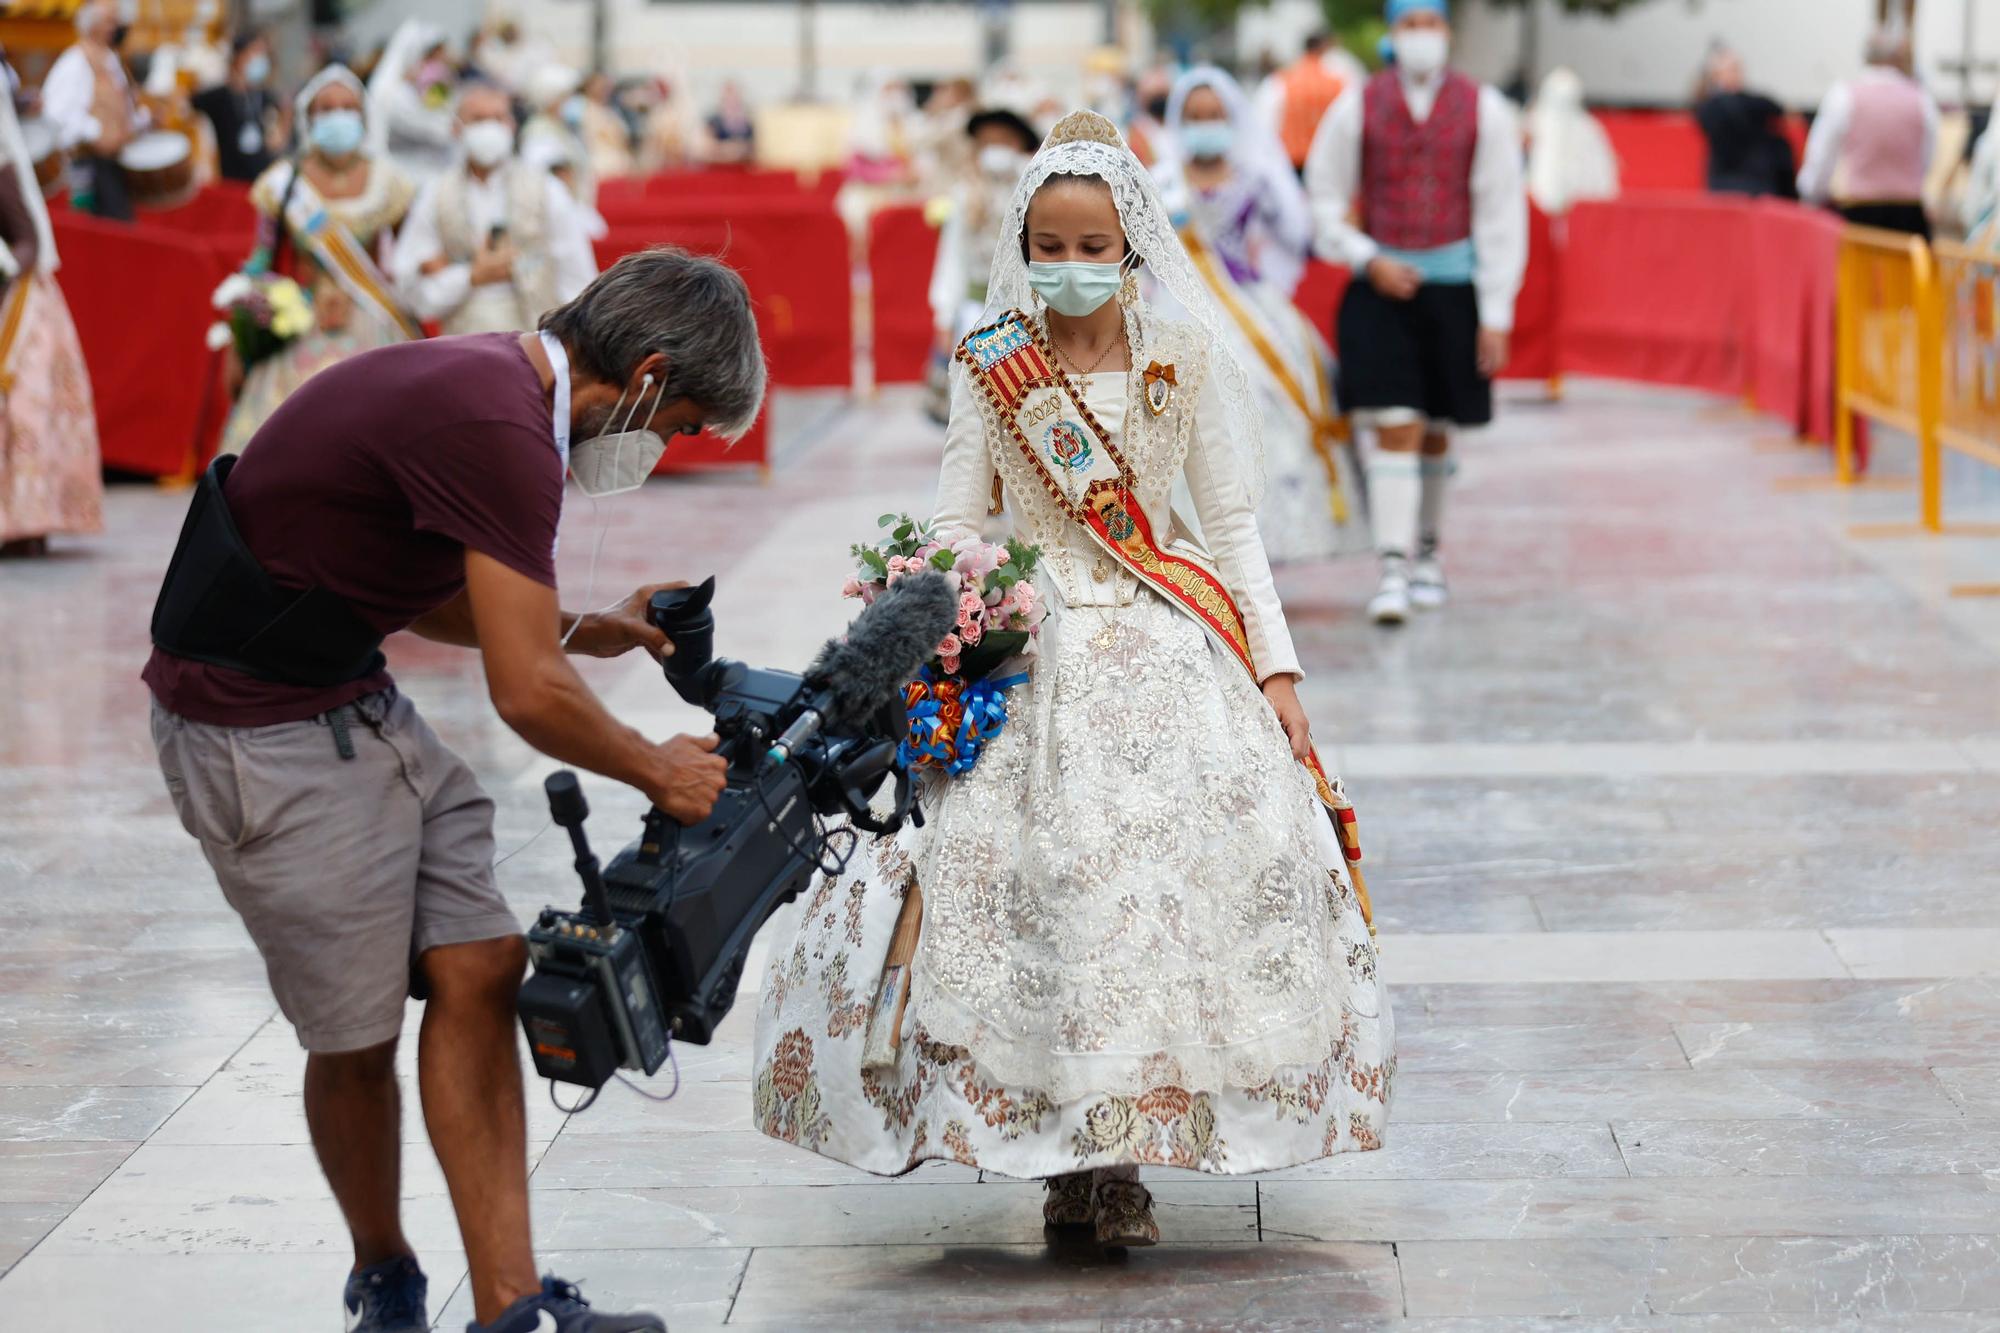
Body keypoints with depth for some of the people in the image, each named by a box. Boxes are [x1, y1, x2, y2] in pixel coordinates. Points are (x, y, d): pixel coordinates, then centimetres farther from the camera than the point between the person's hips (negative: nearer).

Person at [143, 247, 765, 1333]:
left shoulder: (484, 383, 7)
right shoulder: (500, 431, -25)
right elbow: (528, 695, -23)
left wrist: (581, 629, 13)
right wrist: (658, 772, -6)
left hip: (355, 703, 10)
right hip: (265, 736, -10)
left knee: (479, 971, 2)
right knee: (356, 1032, 4)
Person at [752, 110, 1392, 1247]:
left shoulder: (1184, 361, 4)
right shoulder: (992, 368, 3)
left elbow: (1231, 523, 7)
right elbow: (956, 528, 5)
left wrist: (1277, 670, 2)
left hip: (1169, 647, 1)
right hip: (1032, 653, 0)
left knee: (1176, 870, -11)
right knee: (1034, 877, -11)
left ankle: (1123, 1158, -1)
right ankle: (1067, 1153, 1)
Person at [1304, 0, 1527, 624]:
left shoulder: (1483, 110, -1)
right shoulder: (1357, 107, -1)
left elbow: (1502, 215, 0)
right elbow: (1323, 201, 7)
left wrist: (1496, 314, -3)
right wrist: (1369, 261, -8)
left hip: (1453, 288, 1)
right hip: (1380, 288, -1)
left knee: (1436, 431, 13)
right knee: (1394, 427, -11)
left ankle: (1427, 551, 33)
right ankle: (1393, 571, -13)